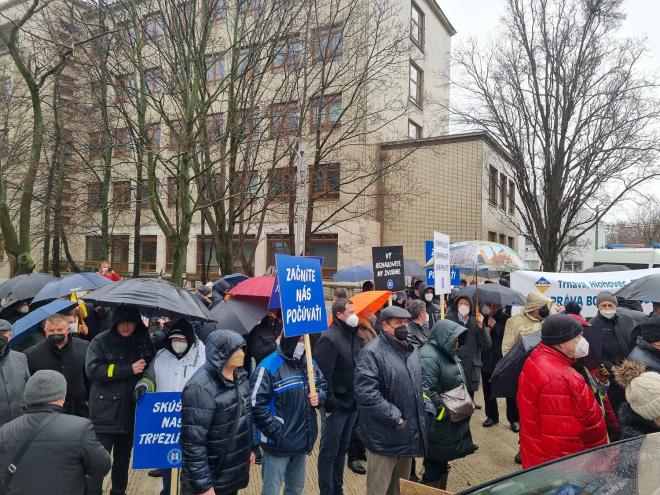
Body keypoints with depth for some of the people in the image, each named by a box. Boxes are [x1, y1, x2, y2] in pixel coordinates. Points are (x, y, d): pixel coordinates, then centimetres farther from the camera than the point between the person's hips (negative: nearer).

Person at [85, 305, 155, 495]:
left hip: (131, 412, 4)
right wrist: (129, 369, -19)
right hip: (105, 413, -4)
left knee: (123, 458, 18)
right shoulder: (101, 341, -7)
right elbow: (92, 370, -18)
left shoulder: (144, 342, 3)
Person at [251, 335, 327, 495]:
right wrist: (276, 431, -21)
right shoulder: (269, 366, -20)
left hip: (303, 440, 6)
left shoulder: (310, 363, 3)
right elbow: (257, 405, -22)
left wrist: (319, 396, -4)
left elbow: (323, 385, 18)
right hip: (278, 443, -6)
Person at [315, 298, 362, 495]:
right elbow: (323, 376, -21)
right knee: (329, 452, 6)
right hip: (336, 406, -8)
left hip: (352, 404, 8)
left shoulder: (355, 337, 7)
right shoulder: (329, 339, -18)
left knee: (342, 449, 20)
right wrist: (329, 405, -20)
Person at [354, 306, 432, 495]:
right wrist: (394, 417, -22)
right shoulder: (372, 352, -19)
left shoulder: (410, 349, 9)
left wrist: (427, 408, 7)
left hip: (409, 433, 8)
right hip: (384, 437, -8)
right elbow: (366, 393, -26)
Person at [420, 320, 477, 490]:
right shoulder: (429, 356, -22)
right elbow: (428, 391, -27)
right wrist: (443, 413, -18)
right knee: (434, 463, 5)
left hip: (452, 421, 9)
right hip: (438, 424, -9)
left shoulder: (447, 352, 9)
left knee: (444, 460, 21)